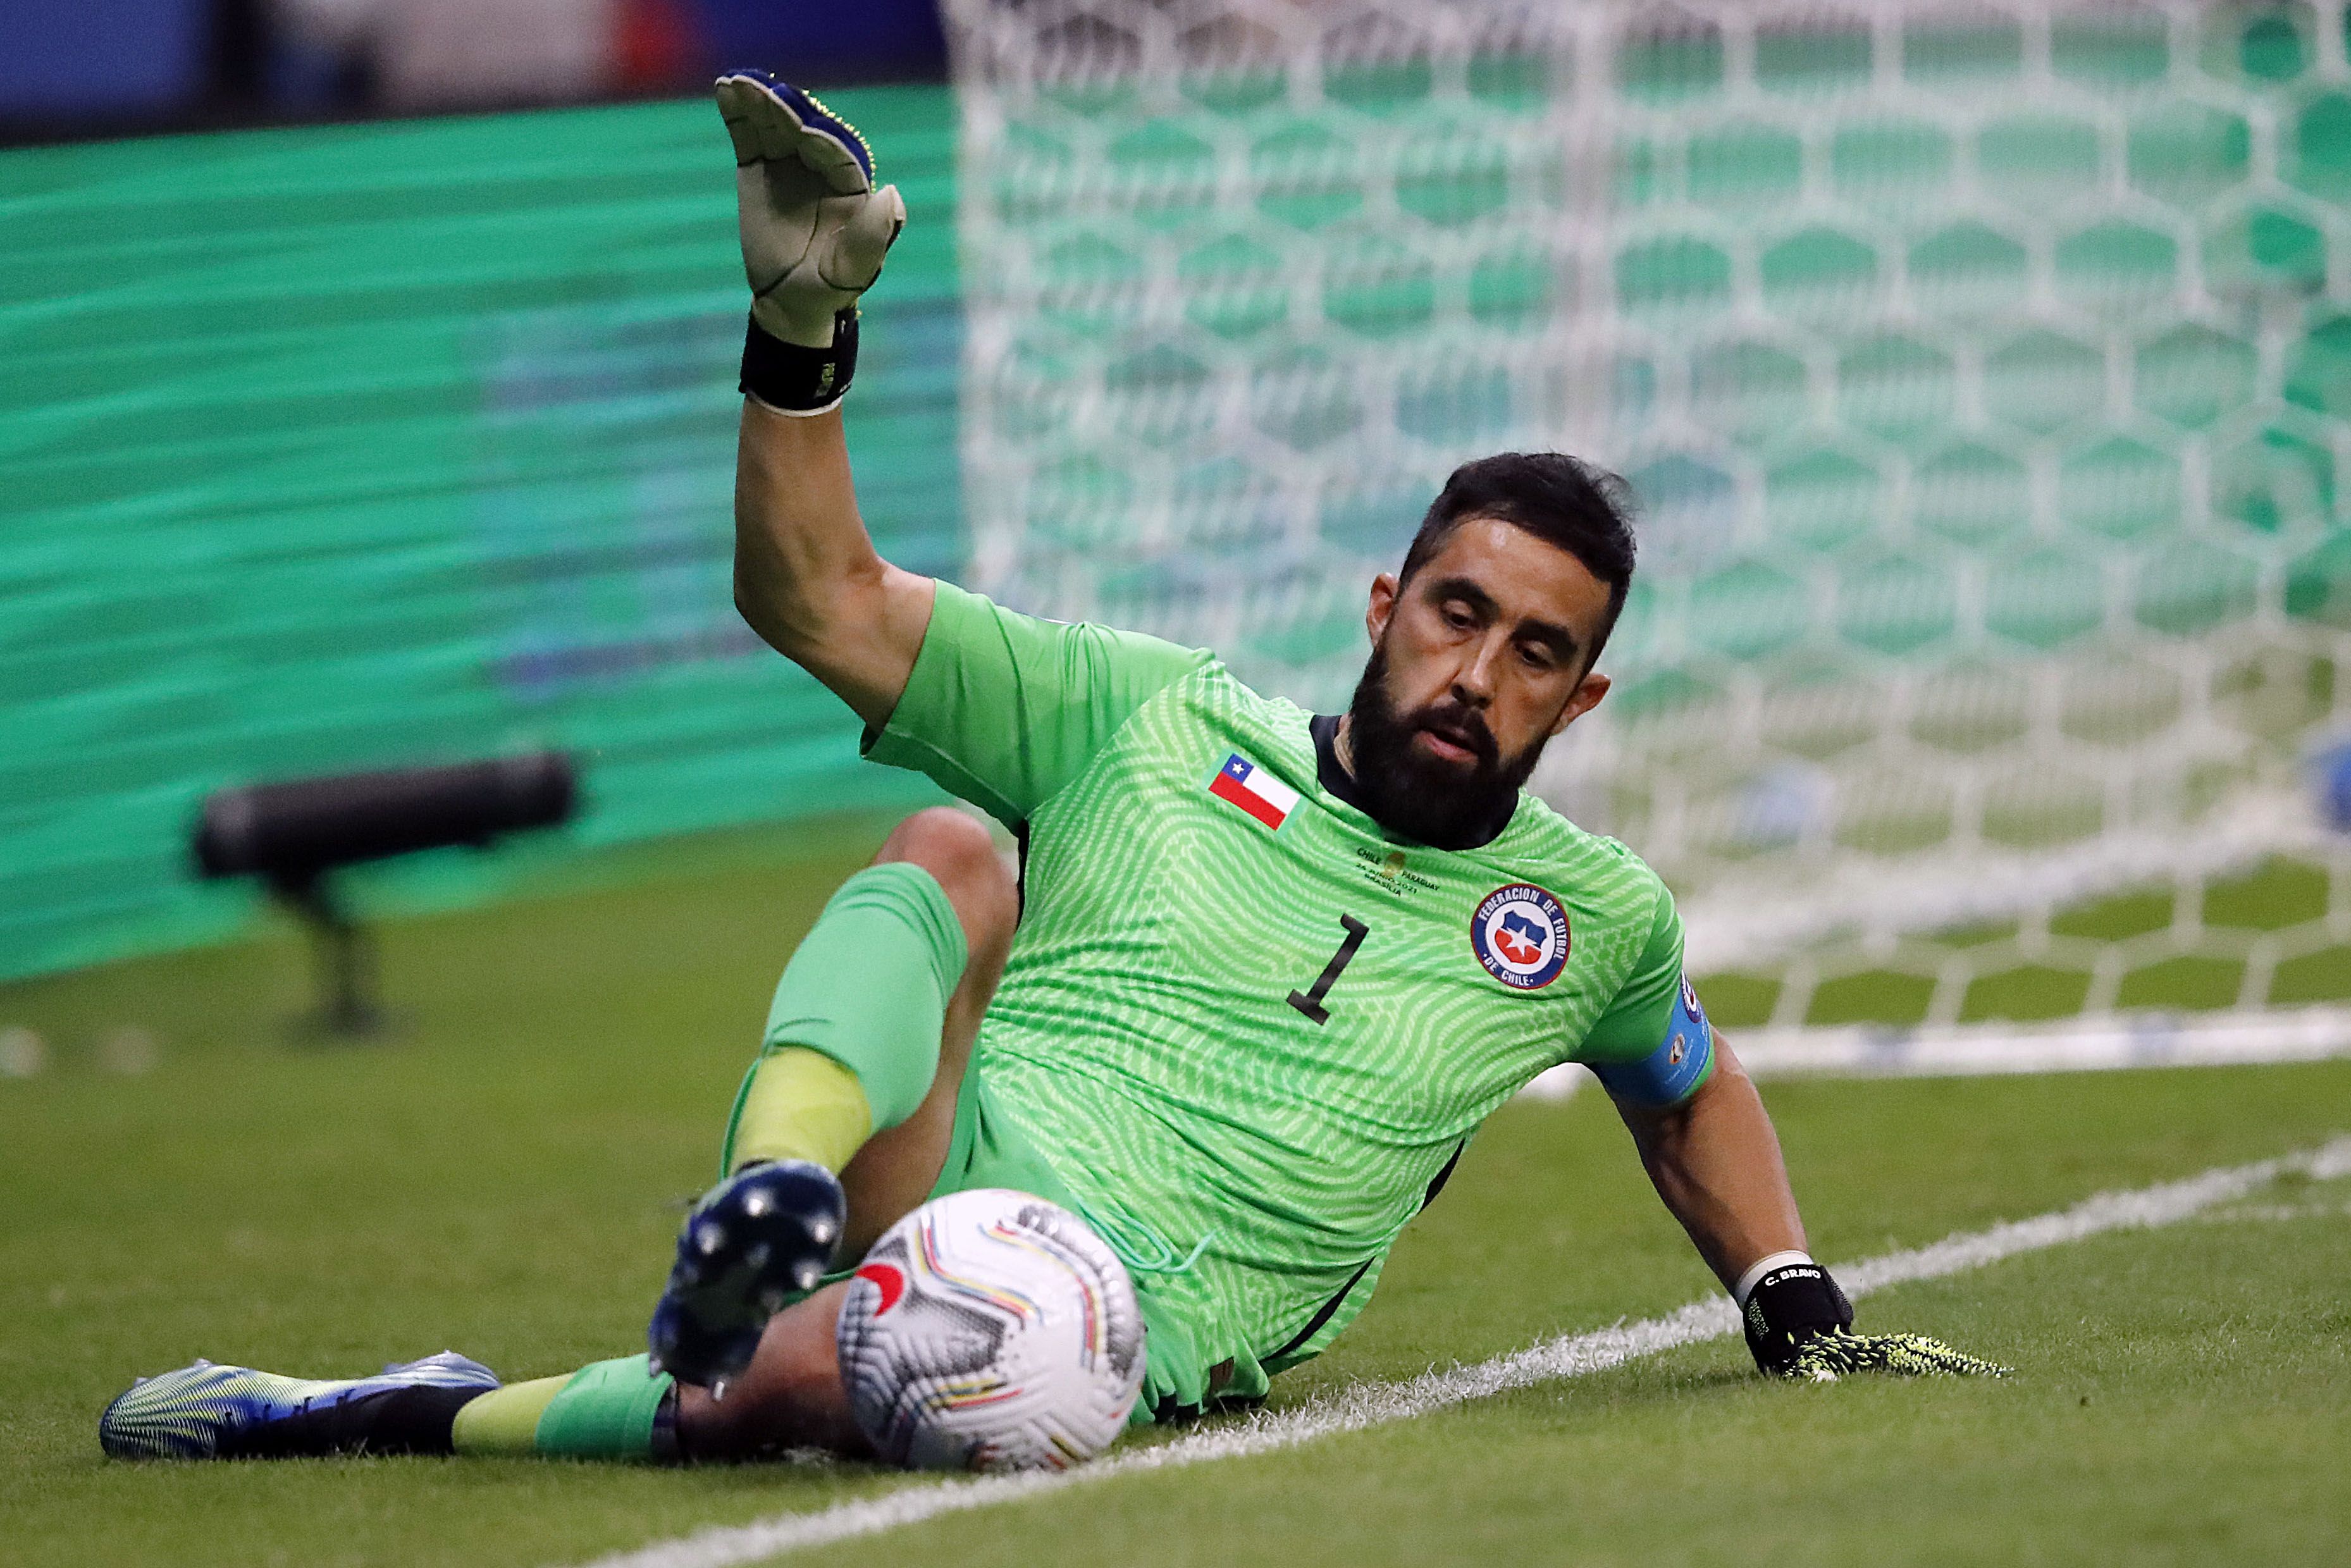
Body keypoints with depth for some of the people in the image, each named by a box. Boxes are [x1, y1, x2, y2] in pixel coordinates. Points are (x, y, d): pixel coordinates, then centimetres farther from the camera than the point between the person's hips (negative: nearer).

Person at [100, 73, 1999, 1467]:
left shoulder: (1588, 914, 19)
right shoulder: (1161, 723, 15)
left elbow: (1692, 1091, 40)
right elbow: (823, 601, 12)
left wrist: (1799, 1312, 28)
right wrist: (802, 337, -3)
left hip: (1141, 1317, -1)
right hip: (934, 1170, 2)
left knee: (809, 1385, -37)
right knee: (950, 849, -27)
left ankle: (399, 1419, -23)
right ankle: (774, 1188, -46)